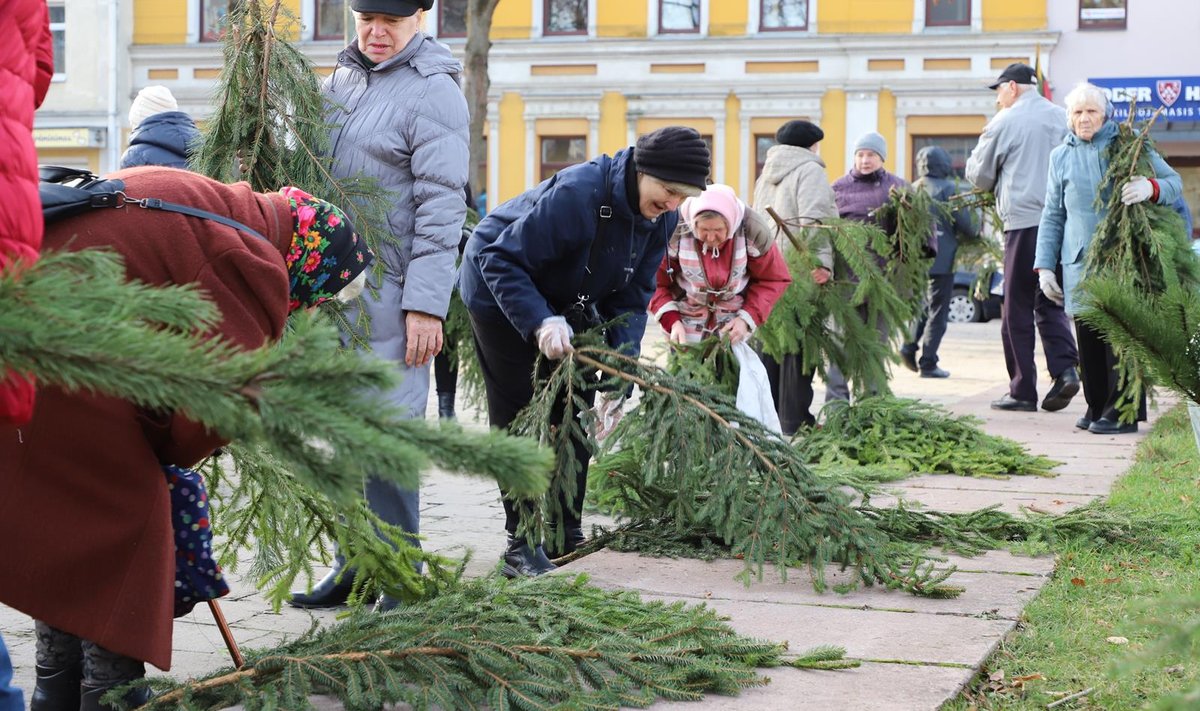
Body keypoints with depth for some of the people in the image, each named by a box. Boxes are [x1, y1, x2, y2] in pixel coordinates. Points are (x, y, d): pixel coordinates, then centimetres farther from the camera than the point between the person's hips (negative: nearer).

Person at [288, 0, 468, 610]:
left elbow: (441, 206, -13)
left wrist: (426, 305, -19)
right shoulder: (341, 78, 16)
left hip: (389, 291, -8)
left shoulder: (432, 91, -8)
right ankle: (352, 566, 20)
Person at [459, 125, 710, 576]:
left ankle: (567, 534, 15)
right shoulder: (577, 192, -37)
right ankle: (522, 543, -2)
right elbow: (501, 260, -34)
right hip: (501, 292, -7)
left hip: (569, 301, 7)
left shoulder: (662, 218, -13)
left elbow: (633, 296, -8)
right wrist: (540, 322, -46)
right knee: (519, 418, -7)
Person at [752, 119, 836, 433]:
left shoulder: (766, 174, 19)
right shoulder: (809, 171, -7)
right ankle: (795, 422, -3)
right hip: (801, 272, -8)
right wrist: (823, 262, -23)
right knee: (800, 346, -4)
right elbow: (813, 221, -19)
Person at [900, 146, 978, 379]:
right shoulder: (947, 188, -10)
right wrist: (974, 234, 8)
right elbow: (963, 222, -11)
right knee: (938, 311, 1)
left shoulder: (913, 189, 8)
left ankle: (910, 346, 1)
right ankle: (928, 363, 0)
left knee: (925, 305, 19)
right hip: (942, 258, -5)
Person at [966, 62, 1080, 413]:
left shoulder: (1004, 122, -4)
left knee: (1018, 309, 2)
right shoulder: (1062, 117, 11)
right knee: (1051, 303, 12)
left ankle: (1022, 391, 3)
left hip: (1024, 221, -5)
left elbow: (979, 176, 4)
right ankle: (1065, 368, -9)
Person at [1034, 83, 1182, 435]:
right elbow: (1053, 216, 18)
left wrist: (1151, 188, -20)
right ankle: (1097, 407, 13)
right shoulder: (1061, 157, 14)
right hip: (1080, 262, 3)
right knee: (1088, 337, 2)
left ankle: (1123, 412, -1)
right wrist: (1044, 266, 10)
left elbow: (1174, 181, 4)